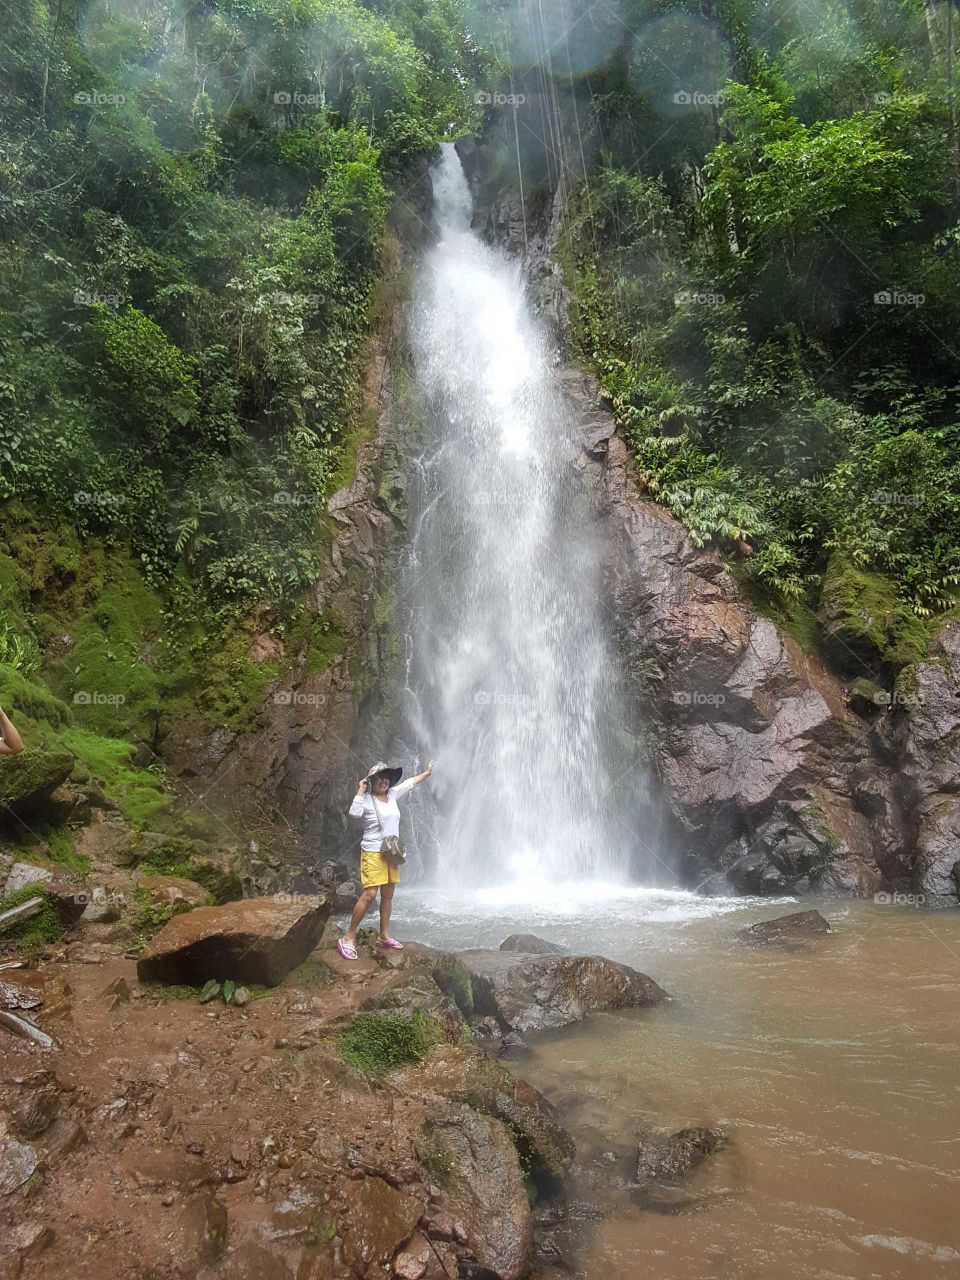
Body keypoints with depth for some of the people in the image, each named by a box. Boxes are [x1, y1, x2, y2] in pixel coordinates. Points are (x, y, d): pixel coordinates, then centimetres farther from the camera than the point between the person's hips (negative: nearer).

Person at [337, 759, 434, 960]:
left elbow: (409, 783, 25)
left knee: (388, 895, 10)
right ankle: (348, 938, -6)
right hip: (373, 853, -7)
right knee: (369, 895, -14)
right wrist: (360, 791, -21)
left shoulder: (392, 794, 10)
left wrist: (427, 773, 38)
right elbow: (354, 813, -29)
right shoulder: (366, 799, -9)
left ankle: (384, 937, 19)